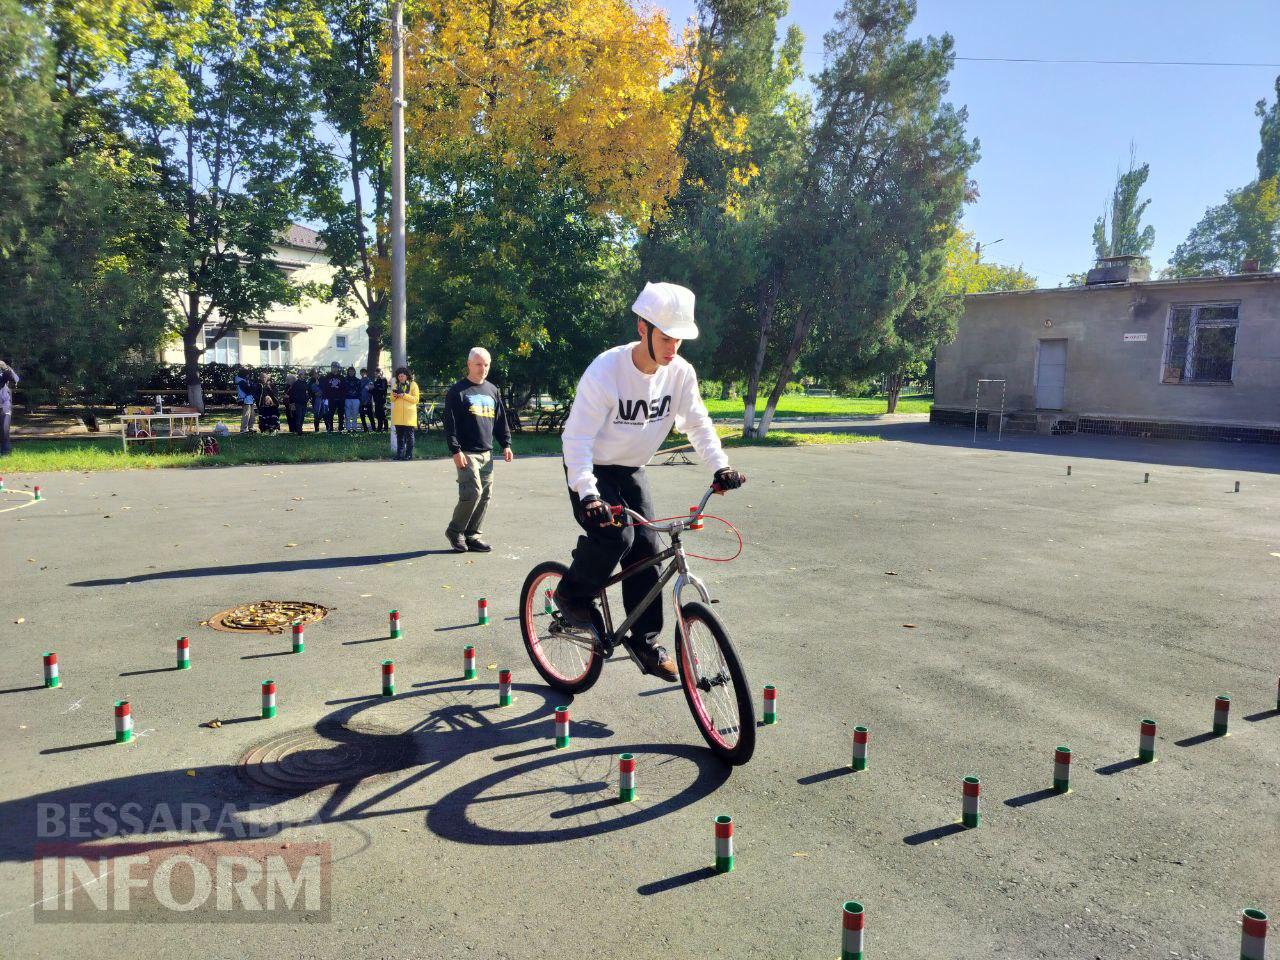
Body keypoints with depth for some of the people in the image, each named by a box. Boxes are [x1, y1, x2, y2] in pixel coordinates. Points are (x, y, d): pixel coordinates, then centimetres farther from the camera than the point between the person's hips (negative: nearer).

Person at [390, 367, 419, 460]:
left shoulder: (413, 385, 2)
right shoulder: (396, 385, 17)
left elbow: (415, 399, -7)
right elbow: (392, 399, 19)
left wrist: (404, 395, -16)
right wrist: (394, 396, -4)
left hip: (409, 414, -4)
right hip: (398, 414, 4)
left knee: (409, 435, -3)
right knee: (399, 435, 6)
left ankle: (409, 454, 1)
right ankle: (399, 453, 10)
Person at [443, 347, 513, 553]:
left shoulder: (492, 390, 16)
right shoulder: (458, 391, -3)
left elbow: (501, 420, 21)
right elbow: (450, 424, -7)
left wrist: (506, 444, 12)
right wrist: (456, 450, -14)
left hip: (487, 453, 6)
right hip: (467, 453, -6)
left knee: (485, 495, 5)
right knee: (473, 492, -14)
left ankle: (472, 534, 15)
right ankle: (454, 530, 4)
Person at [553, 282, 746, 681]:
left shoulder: (681, 372, -12)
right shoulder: (606, 370, -28)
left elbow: (698, 423, 0)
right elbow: (576, 438, -28)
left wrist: (720, 467, -14)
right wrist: (587, 494, -39)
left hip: (631, 472, 5)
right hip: (591, 470, -5)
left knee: (646, 550, -1)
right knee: (616, 535, -26)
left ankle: (645, 641, 14)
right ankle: (573, 594, 3)